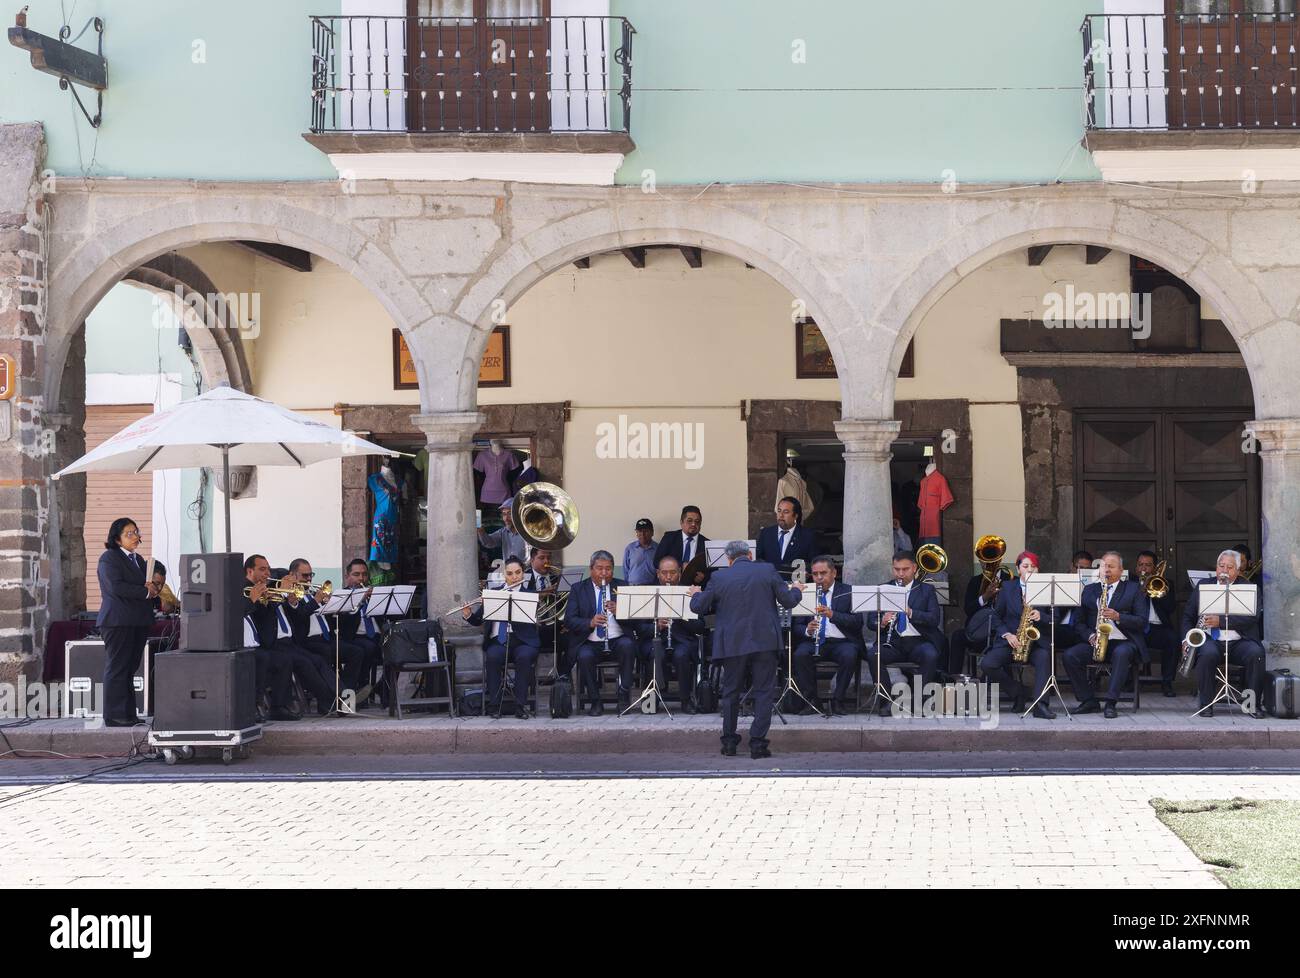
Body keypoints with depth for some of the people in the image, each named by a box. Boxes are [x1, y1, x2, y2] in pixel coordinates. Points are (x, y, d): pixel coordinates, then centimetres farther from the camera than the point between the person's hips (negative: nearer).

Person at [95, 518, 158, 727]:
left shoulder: (138, 559, 21)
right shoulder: (109, 558, -6)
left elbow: (146, 584, 24)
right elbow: (116, 587, -18)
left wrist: (152, 588, 0)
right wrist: (145, 592, -14)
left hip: (138, 622, 8)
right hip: (118, 622, -8)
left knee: (130, 669, 9)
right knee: (117, 669, -7)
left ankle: (129, 714, 11)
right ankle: (114, 716, -6)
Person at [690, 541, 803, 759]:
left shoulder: (719, 578, -1)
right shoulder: (767, 571, -2)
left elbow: (698, 607, 3)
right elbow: (789, 601, -1)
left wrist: (697, 594, 25)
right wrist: (795, 590, 21)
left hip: (732, 643, 1)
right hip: (764, 642, -1)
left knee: (730, 692, 15)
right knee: (764, 692, 5)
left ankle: (729, 743, 19)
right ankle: (758, 744, -1)